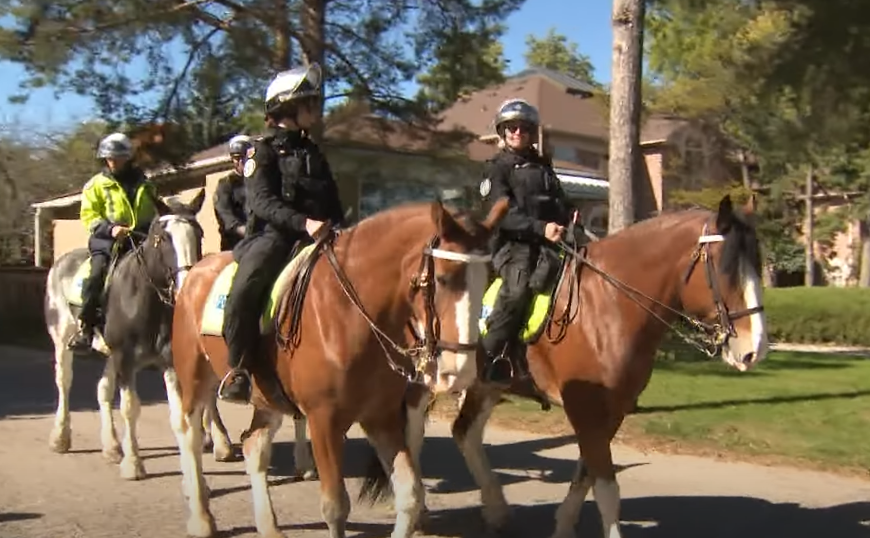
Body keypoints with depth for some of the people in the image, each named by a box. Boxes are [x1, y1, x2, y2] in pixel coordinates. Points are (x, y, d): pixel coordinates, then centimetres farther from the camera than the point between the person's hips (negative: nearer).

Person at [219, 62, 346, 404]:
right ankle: (237, 370, -18)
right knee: (244, 290, -30)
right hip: (270, 236, -6)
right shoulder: (262, 151, 3)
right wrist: (303, 222, -27)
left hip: (311, 240, 6)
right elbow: (262, 202, -12)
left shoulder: (313, 153, 21)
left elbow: (333, 205, 22)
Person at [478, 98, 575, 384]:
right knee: (517, 290, -31)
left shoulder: (543, 166, 25)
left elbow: (561, 205, 29)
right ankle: (487, 357, -28)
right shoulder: (496, 168, 6)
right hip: (513, 244, -6)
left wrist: (571, 219, 4)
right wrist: (540, 228, -21)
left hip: (547, 243, 6)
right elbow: (503, 215, -7)